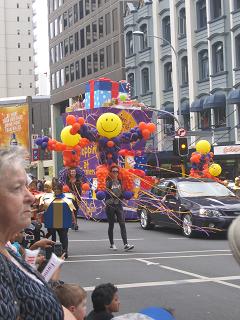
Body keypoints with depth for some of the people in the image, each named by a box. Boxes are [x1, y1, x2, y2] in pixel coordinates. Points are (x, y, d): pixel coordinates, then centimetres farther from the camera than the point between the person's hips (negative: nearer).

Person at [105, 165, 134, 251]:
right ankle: (112, 244, 20)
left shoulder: (120, 182, 9)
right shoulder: (108, 182, -6)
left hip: (119, 205, 4)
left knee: (122, 224, -7)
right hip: (110, 205, -3)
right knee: (111, 225, 7)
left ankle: (126, 244, -12)